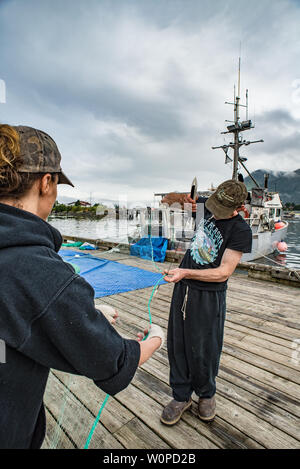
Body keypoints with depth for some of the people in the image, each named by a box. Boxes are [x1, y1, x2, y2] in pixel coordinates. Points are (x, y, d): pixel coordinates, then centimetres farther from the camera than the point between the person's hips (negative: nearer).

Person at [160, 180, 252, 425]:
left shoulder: (241, 230, -16)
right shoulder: (206, 205, -1)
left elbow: (223, 272, -20)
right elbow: (183, 199, 20)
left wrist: (186, 273, -27)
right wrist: (187, 199, -4)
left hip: (209, 296, -5)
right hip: (183, 287, 5)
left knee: (203, 351, 5)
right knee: (177, 345, 11)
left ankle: (206, 394, 36)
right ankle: (182, 396, 32)